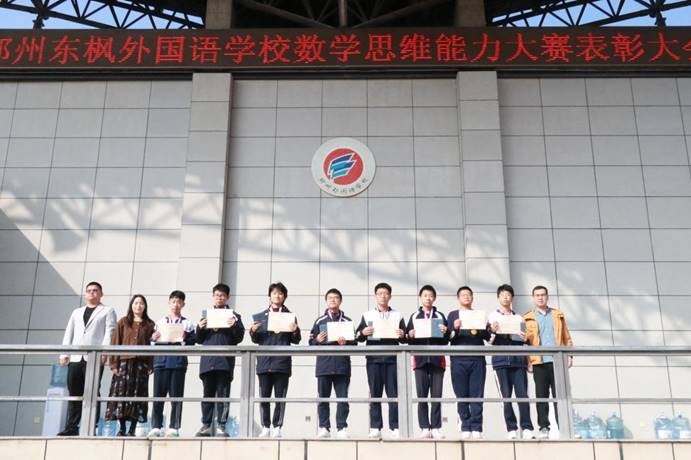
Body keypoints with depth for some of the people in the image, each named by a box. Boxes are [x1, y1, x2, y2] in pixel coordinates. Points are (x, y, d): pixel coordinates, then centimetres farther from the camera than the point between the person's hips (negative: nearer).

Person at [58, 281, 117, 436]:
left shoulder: (108, 311, 12)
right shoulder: (77, 312, 27)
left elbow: (109, 332, -1)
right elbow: (68, 333, 20)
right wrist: (64, 353, 6)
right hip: (75, 358, 4)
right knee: (74, 393, 2)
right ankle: (71, 427, 6)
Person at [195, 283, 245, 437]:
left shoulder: (234, 316, 11)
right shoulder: (206, 316, 19)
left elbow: (239, 338, 3)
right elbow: (199, 340, 16)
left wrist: (234, 326, -15)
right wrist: (199, 328, -3)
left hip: (225, 361, -3)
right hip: (207, 361, 3)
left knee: (223, 394, -3)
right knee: (208, 394, 5)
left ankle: (221, 426, 0)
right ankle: (206, 425, 10)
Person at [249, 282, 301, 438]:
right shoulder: (260, 316, 14)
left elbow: (296, 340, 6)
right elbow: (256, 339, 12)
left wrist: (295, 331, -14)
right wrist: (253, 332, -8)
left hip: (282, 362, -1)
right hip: (264, 361, 1)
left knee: (280, 396, 0)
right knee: (264, 396, 2)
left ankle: (277, 427, 7)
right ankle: (266, 427, 10)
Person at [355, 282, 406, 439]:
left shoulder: (398, 315, 14)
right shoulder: (367, 315, 13)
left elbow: (403, 339, 12)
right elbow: (359, 338, 9)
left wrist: (402, 335, -10)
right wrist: (363, 333, -12)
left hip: (392, 359, 0)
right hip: (374, 359, 0)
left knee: (394, 394, -2)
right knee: (375, 394, 0)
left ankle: (395, 428, 2)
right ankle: (375, 428, 3)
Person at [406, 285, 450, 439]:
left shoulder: (440, 316, 13)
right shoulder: (414, 316, 14)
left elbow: (446, 341, 8)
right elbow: (409, 340, 8)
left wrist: (445, 332, -12)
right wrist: (410, 335, -13)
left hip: (437, 360, 0)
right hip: (420, 359, 0)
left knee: (436, 395, -2)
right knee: (422, 395, -1)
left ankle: (436, 428, 3)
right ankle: (425, 428, 2)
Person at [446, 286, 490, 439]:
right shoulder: (453, 315, 12)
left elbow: (487, 336, 10)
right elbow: (449, 338, 2)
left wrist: (483, 327, -10)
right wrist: (455, 329, -18)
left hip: (477, 359, 1)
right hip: (459, 359, -1)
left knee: (477, 395, -3)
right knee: (462, 395, -2)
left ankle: (476, 428, -2)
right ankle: (465, 428, 2)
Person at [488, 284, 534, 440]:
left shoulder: (519, 318, 18)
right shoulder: (493, 316, 11)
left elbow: (525, 340, 18)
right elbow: (490, 340, 4)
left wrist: (525, 338, -5)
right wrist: (493, 331, -17)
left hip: (518, 358, 2)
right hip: (501, 359, -2)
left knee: (523, 394, -7)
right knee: (506, 395, -4)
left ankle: (526, 428, -7)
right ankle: (512, 429, -1)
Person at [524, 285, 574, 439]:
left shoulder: (558, 315, 17)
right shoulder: (527, 318, 12)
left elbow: (566, 337, 14)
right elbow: (524, 339, 5)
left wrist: (569, 355, 2)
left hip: (558, 361, 1)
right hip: (539, 362, -1)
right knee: (541, 396, -2)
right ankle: (544, 428, 2)